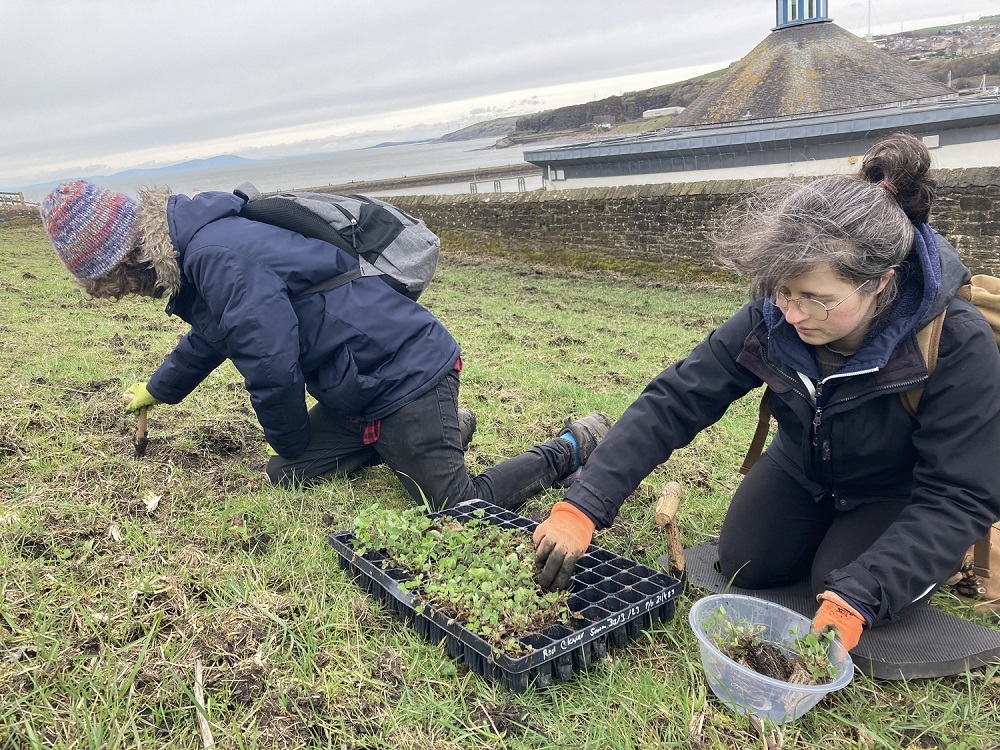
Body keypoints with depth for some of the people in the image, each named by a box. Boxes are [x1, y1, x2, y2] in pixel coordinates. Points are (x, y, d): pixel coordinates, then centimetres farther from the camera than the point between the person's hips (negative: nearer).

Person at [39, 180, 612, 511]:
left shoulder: (223, 258, -22)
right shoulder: (198, 248, 13)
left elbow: (273, 373, -21)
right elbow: (209, 338, 33)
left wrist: (291, 447, 0)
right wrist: (156, 391, 50)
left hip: (406, 368, -10)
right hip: (364, 389, 10)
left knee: (459, 508, -9)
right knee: (286, 477, 13)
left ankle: (575, 447, 12)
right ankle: (444, 431, 22)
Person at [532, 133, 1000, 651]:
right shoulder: (771, 320, -28)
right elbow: (673, 403, -29)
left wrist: (856, 598, -42)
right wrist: (582, 506, -38)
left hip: (903, 490, -2)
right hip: (805, 469, 3)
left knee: (843, 584, -20)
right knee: (744, 566, -7)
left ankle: (935, 550, 13)